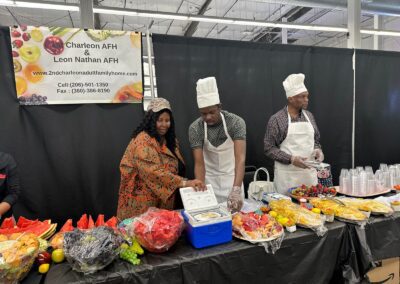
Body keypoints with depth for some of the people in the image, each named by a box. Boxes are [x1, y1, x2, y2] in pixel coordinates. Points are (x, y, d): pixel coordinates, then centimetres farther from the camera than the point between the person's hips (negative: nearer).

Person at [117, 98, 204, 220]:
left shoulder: (170, 140, 8)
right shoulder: (143, 140, -18)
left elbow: (178, 167, 14)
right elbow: (154, 171, -30)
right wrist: (184, 183, -36)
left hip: (163, 199, 7)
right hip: (143, 201, -7)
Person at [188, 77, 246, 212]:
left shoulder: (236, 122, -22)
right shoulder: (195, 128, -18)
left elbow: (240, 158, -30)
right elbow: (199, 163, -19)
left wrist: (236, 190, -42)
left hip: (232, 176, 0)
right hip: (210, 178, 1)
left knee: (235, 210, 10)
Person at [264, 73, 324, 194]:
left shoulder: (309, 116, 9)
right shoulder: (276, 119, -8)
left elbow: (316, 140, 19)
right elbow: (269, 148, -8)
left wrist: (317, 150, -2)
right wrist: (291, 159, -18)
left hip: (310, 172, 5)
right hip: (287, 175, -5)